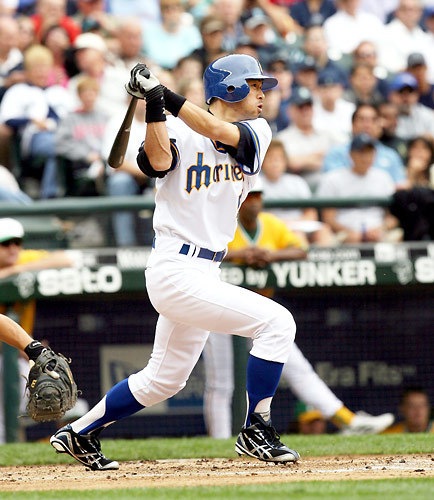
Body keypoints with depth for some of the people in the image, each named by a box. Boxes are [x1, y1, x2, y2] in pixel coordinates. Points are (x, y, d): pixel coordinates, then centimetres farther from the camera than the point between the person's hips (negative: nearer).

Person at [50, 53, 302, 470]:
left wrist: (164, 95, -21)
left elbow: (217, 132, -13)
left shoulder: (256, 132, 7)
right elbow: (159, 161, -26)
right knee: (276, 323, -16)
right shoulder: (178, 131, -6)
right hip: (177, 273, -8)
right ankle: (256, 432, -7)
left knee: (164, 379, 18)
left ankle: (80, 433, 31)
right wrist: (154, 106, -35)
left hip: (203, 271, 8)